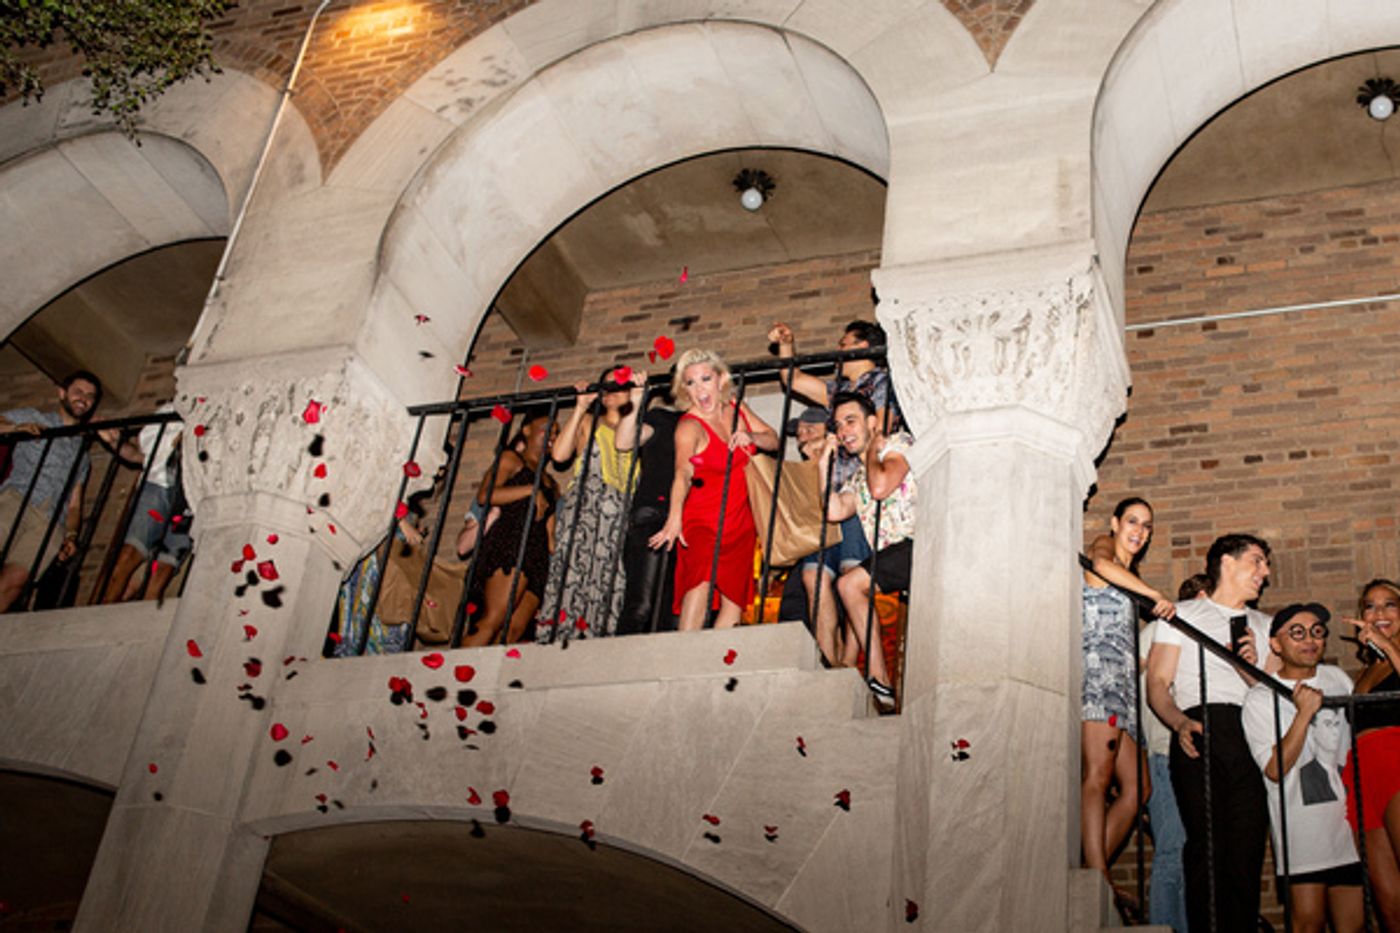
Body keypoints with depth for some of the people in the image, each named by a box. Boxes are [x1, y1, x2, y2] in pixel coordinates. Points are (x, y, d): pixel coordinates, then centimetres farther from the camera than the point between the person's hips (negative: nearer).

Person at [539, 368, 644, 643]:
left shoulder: (639, 427, 19)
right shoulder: (588, 421, 20)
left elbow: (623, 442, -6)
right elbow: (559, 454, 2)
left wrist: (636, 403, -9)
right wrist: (580, 408, 4)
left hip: (617, 516, 1)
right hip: (582, 510, -1)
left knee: (609, 585, -11)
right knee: (572, 577, -14)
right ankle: (556, 645, -18)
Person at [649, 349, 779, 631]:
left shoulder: (737, 410, 2)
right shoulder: (689, 426, -17)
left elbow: (774, 440, 7)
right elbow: (683, 473, -33)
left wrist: (750, 436, -16)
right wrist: (674, 519, -49)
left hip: (741, 521, 6)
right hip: (702, 520, -6)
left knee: (734, 602, 2)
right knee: (703, 578, -31)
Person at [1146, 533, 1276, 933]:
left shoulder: (1264, 626, 29)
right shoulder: (1183, 614, 17)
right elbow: (1157, 683, 6)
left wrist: (1251, 670, 1)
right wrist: (1180, 723, -12)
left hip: (1252, 736, 3)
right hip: (1202, 732, -3)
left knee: (1248, 848, -8)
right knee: (1207, 844, -14)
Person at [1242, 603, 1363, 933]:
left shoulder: (1338, 679, 12)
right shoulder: (1261, 698, -2)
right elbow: (1275, 769, -12)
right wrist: (1304, 713, -16)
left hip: (1346, 812, 4)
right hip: (1299, 826, -4)